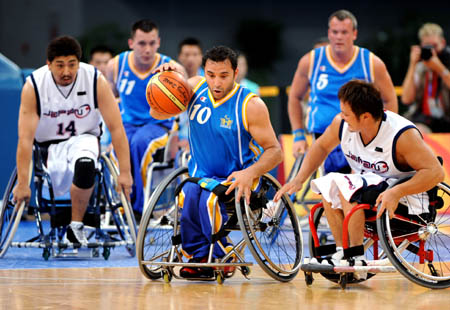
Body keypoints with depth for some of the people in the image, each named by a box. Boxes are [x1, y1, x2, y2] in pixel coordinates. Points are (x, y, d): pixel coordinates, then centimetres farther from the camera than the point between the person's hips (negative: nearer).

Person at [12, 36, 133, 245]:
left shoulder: (95, 80, -16)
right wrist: (22, 183, -25)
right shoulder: (33, 86, -18)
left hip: (84, 138, 0)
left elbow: (116, 128, -13)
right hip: (48, 144, 0)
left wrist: (125, 172, -19)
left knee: (85, 164, -36)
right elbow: (25, 138, -21)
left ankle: (76, 226, -17)